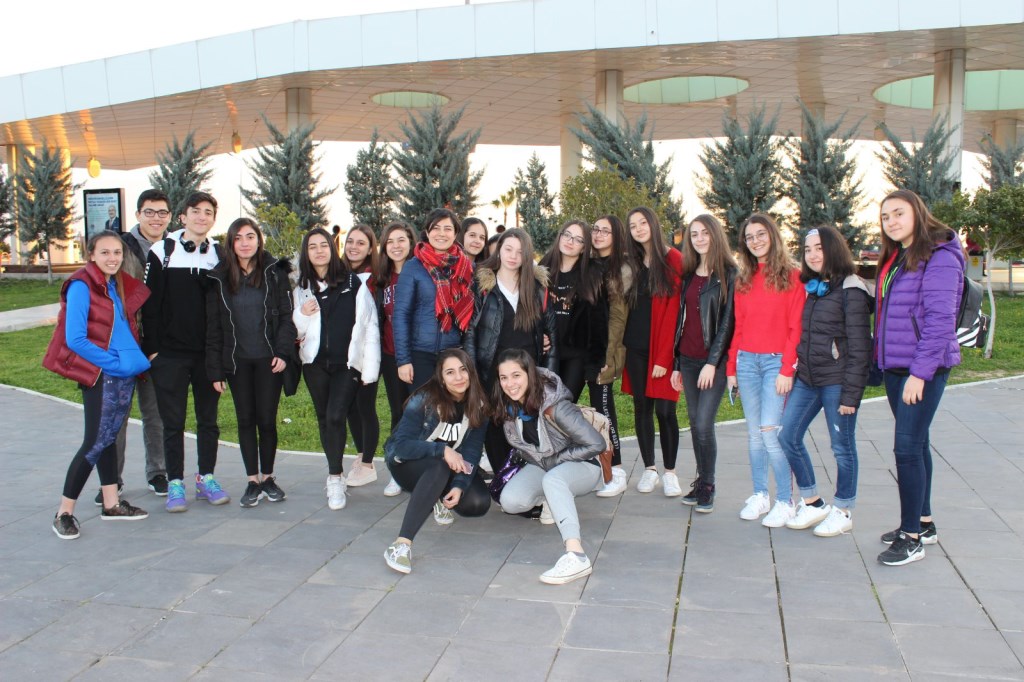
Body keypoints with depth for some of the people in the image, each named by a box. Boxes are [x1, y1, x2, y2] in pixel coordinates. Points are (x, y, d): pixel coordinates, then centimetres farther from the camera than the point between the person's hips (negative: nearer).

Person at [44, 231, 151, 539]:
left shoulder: (120, 285, 10)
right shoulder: (81, 287, -12)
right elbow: (75, 339, -17)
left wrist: (135, 358, 7)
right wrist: (113, 362, -15)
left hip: (126, 375, 7)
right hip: (100, 376, -7)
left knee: (110, 437, 15)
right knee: (95, 443, -6)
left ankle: (111, 504, 23)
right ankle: (64, 513, 5)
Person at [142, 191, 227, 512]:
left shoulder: (219, 255, 6)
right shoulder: (162, 252, -2)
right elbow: (150, 303, -3)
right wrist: (152, 348, -7)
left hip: (208, 353, 3)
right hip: (170, 353, -2)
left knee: (209, 420, 10)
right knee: (173, 422, 5)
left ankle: (206, 478, 22)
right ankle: (175, 484, 14)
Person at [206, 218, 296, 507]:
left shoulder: (275, 273, -1)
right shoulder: (219, 278, 3)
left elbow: (286, 315, -1)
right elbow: (213, 326, 3)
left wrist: (282, 352, -13)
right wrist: (215, 370, -2)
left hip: (268, 359, -2)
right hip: (237, 361, 2)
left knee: (267, 420, 3)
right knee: (246, 421, 6)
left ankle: (268, 477, 19)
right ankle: (253, 481, 15)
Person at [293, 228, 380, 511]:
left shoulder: (355, 283, -2)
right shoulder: (301, 289, 9)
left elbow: (370, 326, -3)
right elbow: (295, 330, 15)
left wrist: (370, 368, -6)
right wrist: (301, 315, -8)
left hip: (348, 363, -4)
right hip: (315, 363, 4)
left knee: (336, 416, -15)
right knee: (324, 419, 10)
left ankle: (335, 479, -5)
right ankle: (336, 474, 25)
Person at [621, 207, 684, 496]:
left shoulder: (673, 260, -6)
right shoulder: (634, 264, 13)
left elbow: (673, 310, -11)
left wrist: (664, 356, -15)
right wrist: (623, 343, 1)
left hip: (662, 348, -5)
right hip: (636, 347, 5)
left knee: (664, 409, -4)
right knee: (642, 407, 8)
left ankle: (670, 472, 11)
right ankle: (649, 468, 19)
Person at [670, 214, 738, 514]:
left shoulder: (729, 274, -4)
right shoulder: (688, 275, 14)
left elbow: (728, 321, -10)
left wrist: (713, 362, -15)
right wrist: (676, 363, 13)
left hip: (714, 360, -6)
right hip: (688, 360, 6)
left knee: (703, 424, -10)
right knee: (694, 423, 9)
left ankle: (708, 488, 4)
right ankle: (701, 481, 20)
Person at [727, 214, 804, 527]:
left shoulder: (791, 276, -2)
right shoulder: (744, 280, 12)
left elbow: (796, 327, -7)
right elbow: (738, 327, 12)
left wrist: (787, 370, -13)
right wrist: (731, 368, 8)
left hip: (776, 361, -5)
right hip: (747, 360, 5)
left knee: (770, 431, -11)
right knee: (754, 433, 7)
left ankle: (785, 501, 0)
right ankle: (760, 495, 16)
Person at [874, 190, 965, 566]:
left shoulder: (939, 257, -12)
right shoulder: (895, 259, 15)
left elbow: (940, 319, -19)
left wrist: (920, 372, -21)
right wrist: (883, 362, 12)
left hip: (924, 368, -9)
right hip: (895, 367, 9)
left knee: (907, 447, -8)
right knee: (914, 444, 15)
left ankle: (911, 537, 1)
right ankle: (924, 523, 26)